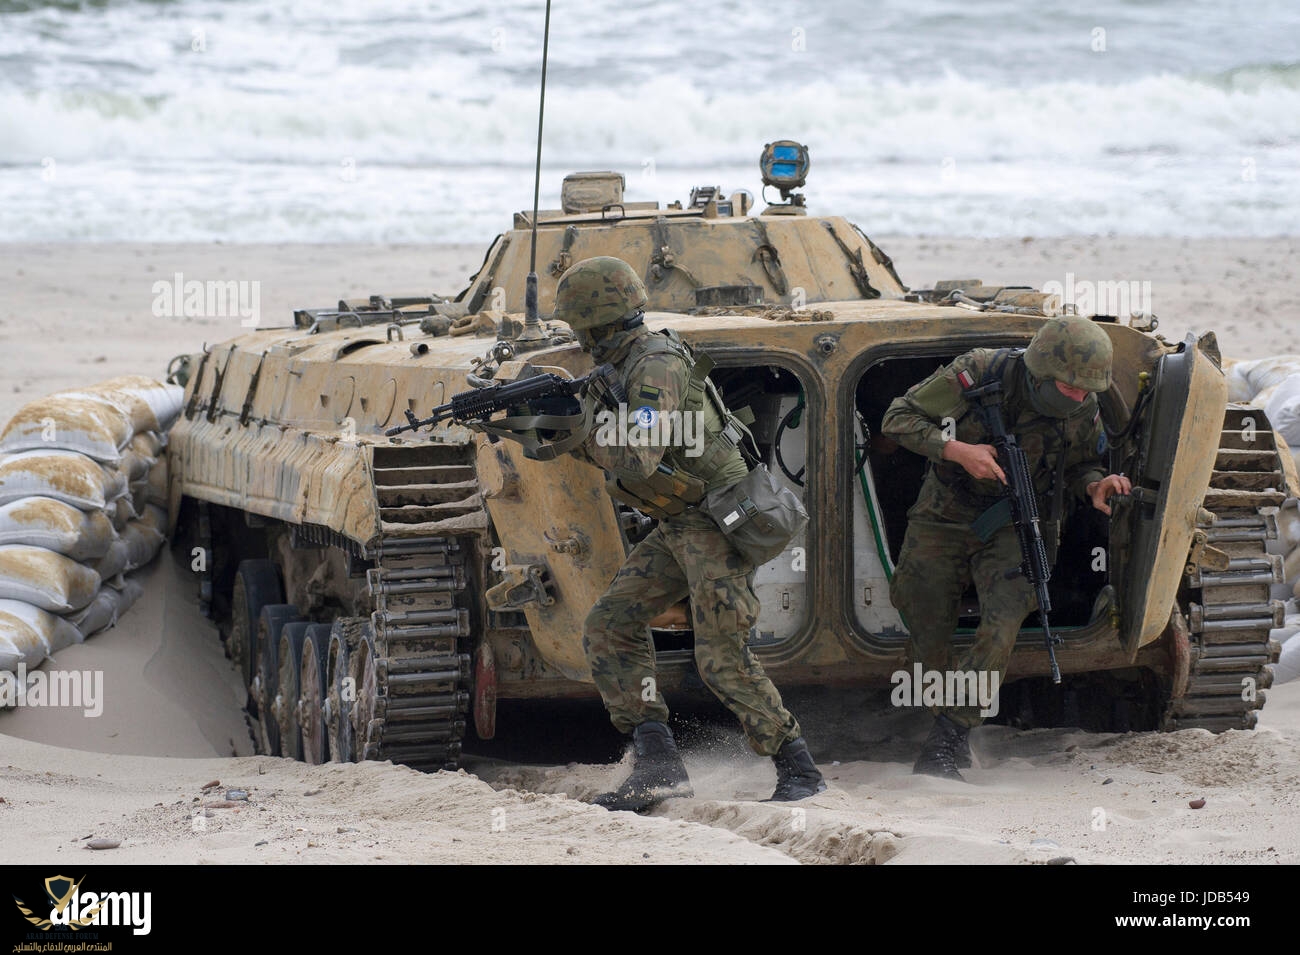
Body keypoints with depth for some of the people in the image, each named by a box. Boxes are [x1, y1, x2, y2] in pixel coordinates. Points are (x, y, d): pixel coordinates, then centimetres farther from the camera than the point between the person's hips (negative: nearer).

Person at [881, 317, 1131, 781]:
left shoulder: (1083, 409, -11)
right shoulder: (977, 373, -21)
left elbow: (1078, 465, 8)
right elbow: (898, 418, -14)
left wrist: (1094, 486, -15)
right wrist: (956, 449, -28)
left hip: (1016, 528, 0)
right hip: (944, 518, 0)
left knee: (1001, 628, -22)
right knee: (928, 635, 6)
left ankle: (945, 742, -19)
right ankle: (952, 730, 29)